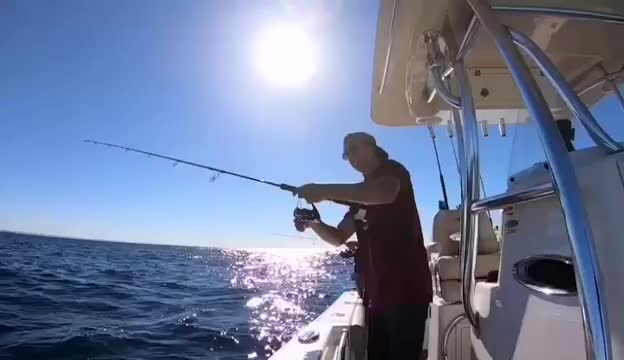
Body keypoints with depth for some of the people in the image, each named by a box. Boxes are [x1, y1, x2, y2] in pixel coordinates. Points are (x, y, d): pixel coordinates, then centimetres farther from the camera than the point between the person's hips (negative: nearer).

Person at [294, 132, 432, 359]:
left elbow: (385, 194, -28)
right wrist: (314, 224, -3)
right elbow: (339, 237, 17)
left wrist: (325, 191, -27)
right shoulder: (360, 197, 19)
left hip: (407, 288, -7)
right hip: (378, 293, 8)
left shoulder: (392, 170, -2)